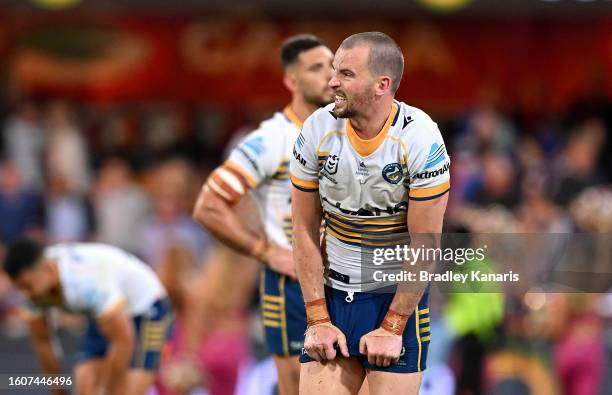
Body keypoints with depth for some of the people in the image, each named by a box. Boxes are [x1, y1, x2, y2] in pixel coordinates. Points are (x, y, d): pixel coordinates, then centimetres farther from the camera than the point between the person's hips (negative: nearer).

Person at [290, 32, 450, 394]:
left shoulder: (419, 139, -16)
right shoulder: (318, 130, -7)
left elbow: (425, 245, -13)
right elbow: (305, 231, -1)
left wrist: (391, 327, -13)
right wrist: (318, 319, -5)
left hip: (399, 296, -3)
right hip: (333, 294, 3)